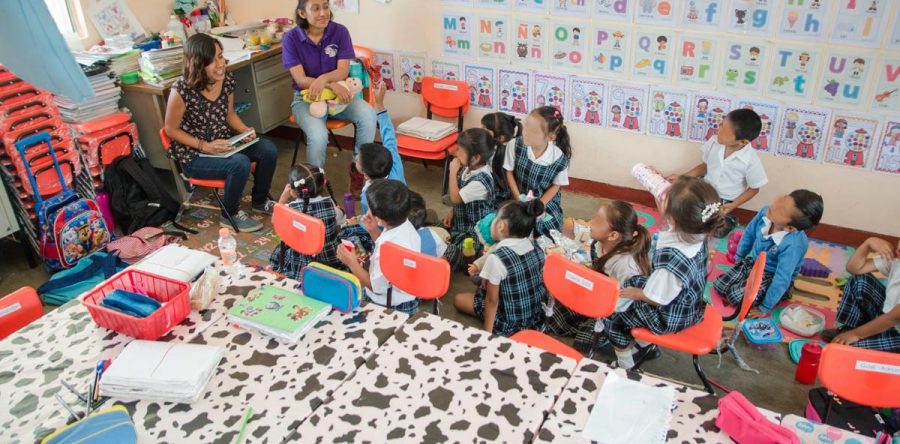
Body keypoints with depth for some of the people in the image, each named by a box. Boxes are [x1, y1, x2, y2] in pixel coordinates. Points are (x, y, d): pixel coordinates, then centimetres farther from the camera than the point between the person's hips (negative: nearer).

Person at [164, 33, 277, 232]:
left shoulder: (227, 80, -6)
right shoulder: (182, 90, -25)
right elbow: (171, 129, -13)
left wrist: (246, 131, -9)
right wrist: (205, 146, -22)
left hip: (224, 144, 7)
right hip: (194, 155, -6)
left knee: (269, 149, -10)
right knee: (240, 163, -30)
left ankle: (259, 201, 15)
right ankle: (230, 215, -3)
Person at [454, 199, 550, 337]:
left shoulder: (497, 258, -27)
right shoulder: (536, 248, -7)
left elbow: (492, 301, -19)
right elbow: (540, 282, 6)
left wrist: (487, 332, -8)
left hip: (511, 323, -7)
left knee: (459, 299, 11)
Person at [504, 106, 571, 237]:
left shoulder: (559, 158, -24)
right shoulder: (516, 145, -22)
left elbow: (556, 185, -8)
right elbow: (509, 172, -9)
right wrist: (519, 199, -11)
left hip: (546, 203, 0)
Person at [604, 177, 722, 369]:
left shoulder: (671, 261, -43)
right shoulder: (696, 235, -21)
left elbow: (656, 298, -23)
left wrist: (634, 293, -8)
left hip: (670, 317, -7)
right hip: (688, 303, 8)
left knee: (612, 313, 7)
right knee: (633, 282, 24)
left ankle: (625, 365, 30)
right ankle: (646, 346, 36)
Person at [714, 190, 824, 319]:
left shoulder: (793, 245, -40)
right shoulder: (765, 212, -23)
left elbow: (782, 280, -31)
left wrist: (764, 308, -21)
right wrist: (739, 257, 14)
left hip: (772, 276, -5)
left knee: (739, 298, -23)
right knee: (719, 285, -2)